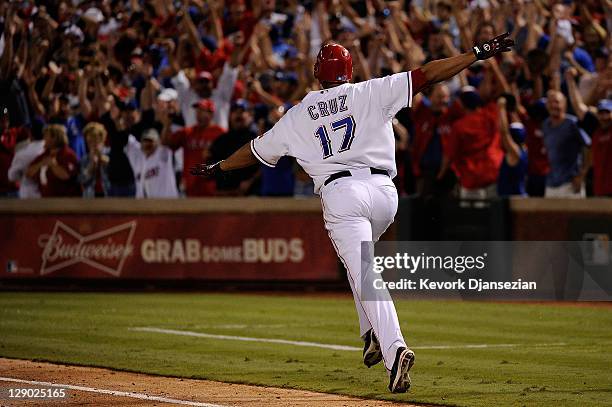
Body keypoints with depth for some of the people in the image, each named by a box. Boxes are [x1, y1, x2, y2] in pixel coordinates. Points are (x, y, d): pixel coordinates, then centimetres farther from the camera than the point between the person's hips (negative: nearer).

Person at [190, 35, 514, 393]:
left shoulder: (298, 115, 15)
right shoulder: (371, 93, 11)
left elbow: (256, 150, 27)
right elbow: (427, 75, 3)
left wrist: (218, 168, 43)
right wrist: (479, 54, 4)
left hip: (341, 195, -2)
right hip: (384, 190, 2)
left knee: (365, 278, -11)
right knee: (358, 255, 29)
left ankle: (394, 349, -31)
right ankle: (374, 334, 16)